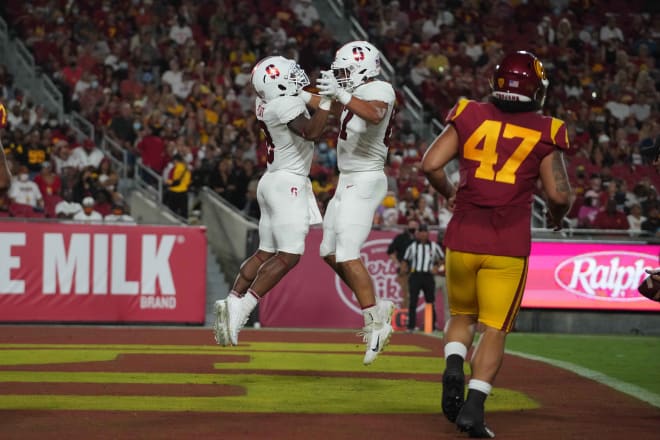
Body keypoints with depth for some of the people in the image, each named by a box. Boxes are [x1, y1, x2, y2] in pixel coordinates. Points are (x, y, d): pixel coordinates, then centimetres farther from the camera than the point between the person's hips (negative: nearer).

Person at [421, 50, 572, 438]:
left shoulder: (469, 117, 2)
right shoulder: (545, 133, -2)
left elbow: (431, 164, -4)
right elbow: (559, 194, -6)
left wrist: (449, 193, 16)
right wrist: (558, 216, 17)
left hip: (462, 238, 2)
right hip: (509, 246, -2)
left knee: (462, 316, 21)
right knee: (494, 329, 4)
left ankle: (453, 369, -6)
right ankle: (474, 406, -10)